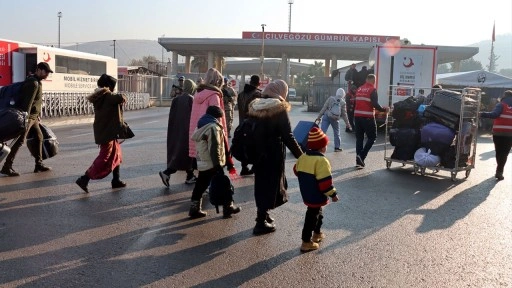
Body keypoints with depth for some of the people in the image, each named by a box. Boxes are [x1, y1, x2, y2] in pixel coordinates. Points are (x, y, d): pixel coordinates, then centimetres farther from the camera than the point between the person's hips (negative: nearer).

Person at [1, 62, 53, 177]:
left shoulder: (37, 82, 13)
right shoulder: (33, 83, -18)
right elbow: (27, 103, -24)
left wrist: (38, 115, 20)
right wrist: (25, 119, -28)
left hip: (34, 116, 10)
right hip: (28, 116, -10)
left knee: (39, 138, 13)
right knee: (20, 141, -11)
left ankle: (39, 164, 19)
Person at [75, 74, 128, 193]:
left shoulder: (98, 97, 10)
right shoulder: (109, 96, -16)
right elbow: (122, 99, -28)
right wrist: (121, 96, -6)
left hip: (102, 132, 10)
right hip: (108, 133, -10)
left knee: (116, 156, 20)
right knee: (104, 159, -5)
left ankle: (116, 181, 27)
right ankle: (84, 179, -7)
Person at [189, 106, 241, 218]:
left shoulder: (201, 126, 14)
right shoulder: (213, 127, -15)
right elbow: (214, 148, -21)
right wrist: (218, 164, -20)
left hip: (202, 163, 9)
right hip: (212, 164, -9)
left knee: (200, 186, 11)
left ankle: (194, 209, 14)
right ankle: (228, 207, 12)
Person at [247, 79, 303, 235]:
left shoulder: (254, 107, 4)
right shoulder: (279, 109, -13)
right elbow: (287, 136, -17)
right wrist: (300, 155, -11)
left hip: (257, 153, 6)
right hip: (274, 154, -6)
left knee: (261, 183, 20)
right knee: (271, 184, 5)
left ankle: (262, 214, 32)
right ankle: (261, 223, 9)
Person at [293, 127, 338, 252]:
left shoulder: (303, 157, 2)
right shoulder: (321, 160, -23)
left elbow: (297, 171, 14)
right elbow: (325, 181, -24)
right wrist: (332, 194, -14)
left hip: (306, 193, 8)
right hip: (316, 196, -8)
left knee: (316, 213, 26)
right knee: (312, 216, 1)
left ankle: (317, 234, 41)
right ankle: (306, 243, 7)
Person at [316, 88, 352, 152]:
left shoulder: (330, 98, 3)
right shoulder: (343, 102, 7)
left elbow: (324, 108, -2)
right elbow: (344, 114, 8)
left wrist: (319, 116, 1)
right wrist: (347, 124, 16)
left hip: (326, 116, -1)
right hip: (335, 119, 1)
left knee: (322, 132, -5)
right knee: (336, 133, 18)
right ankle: (337, 147, 23)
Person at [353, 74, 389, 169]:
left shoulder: (359, 89, 13)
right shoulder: (372, 89, -7)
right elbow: (375, 104, -16)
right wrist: (384, 109, -3)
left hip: (357, 116, 6)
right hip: (368, 117, -6)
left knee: (359, 138, 10)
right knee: (372, 137, 6)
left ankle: (359, 161, 10)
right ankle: (362, 156, -9)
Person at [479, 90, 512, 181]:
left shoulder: (501, 105, -1)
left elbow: (494, 114, -19)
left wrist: (481, 114, -23)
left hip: (498, 133, -1)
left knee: (499, 152, 14)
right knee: (504, 154, 3)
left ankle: (499, 171, 26)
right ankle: (499, 172, -6)